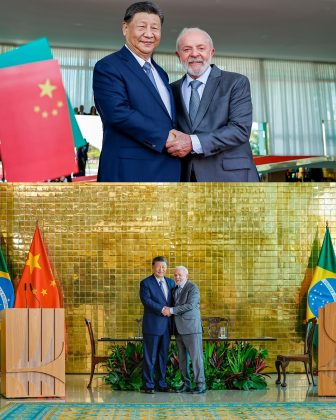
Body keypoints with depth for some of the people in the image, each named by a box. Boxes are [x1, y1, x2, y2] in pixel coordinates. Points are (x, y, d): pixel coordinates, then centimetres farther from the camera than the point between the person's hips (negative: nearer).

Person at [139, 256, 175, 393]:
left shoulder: (170, 282, 14)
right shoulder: (146, 283, -4)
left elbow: (174, 300, 18)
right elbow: (146, 300, -17)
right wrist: (162, 309, -23)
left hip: (166, 325, 6)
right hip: (152, 325, -6)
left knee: (163, 356, 11)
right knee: (150, 357, -1)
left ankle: (162, 383, 20)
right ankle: (149, 385, 6)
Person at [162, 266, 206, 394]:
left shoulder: (193, 288, -7)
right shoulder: (175, 289, 17)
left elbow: (190, 305, -19)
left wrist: (171, 310, -18)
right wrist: (167, 310, 0)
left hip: (191, 328, -7)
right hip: (179, 329, 7)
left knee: (196, 357, -5)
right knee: (182, 358, 8)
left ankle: (200, 385, 0)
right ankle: (186, 384, 14)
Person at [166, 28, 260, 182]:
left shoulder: (236, 82, 3)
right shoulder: (173, 90, 14)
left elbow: (241, 129, -8)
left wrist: (193, 143, -17)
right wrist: (171, 142, -7)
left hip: (230, 176, -3)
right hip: (185, 177, 3)